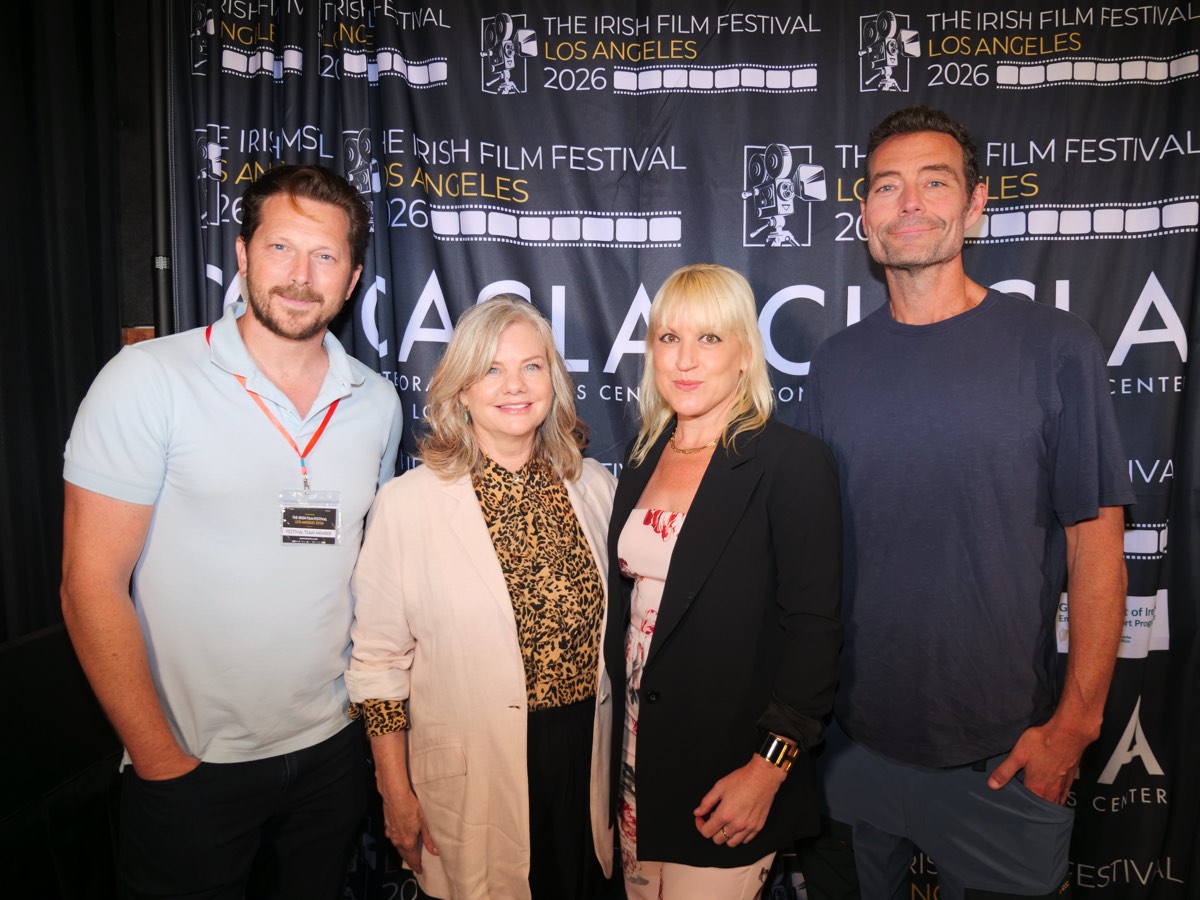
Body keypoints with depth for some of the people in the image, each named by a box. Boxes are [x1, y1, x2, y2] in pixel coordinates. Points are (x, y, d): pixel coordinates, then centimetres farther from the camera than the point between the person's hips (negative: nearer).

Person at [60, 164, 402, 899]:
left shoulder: (378, 401, 0)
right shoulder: (148, 379, -12)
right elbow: (92, 585, -11)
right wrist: (159, 758, -9)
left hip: (332, 749, 4)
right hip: (193, 766, -4)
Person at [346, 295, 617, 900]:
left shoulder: (594, 487, -2)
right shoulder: (409, 503, -13)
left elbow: (618, 623, 8)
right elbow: (379, 662, -7)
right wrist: (396, 795, -4)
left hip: (588, 759, 4)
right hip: (473, 776, -3)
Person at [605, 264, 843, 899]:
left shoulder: (793, 461, -14)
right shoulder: (644, 455, 5)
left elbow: (813, 628, -16)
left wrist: (768, 768, -18)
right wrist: (616, 727, 9)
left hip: (727, 771, -5)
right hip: (637, 754, 6)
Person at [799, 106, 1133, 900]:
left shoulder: (1055, 348, -9)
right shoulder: (837, 363, 0)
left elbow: (1096, 544, -7)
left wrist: (1075, 724, -10)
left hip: (1004, 746, -2)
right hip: (859, 731, 3)